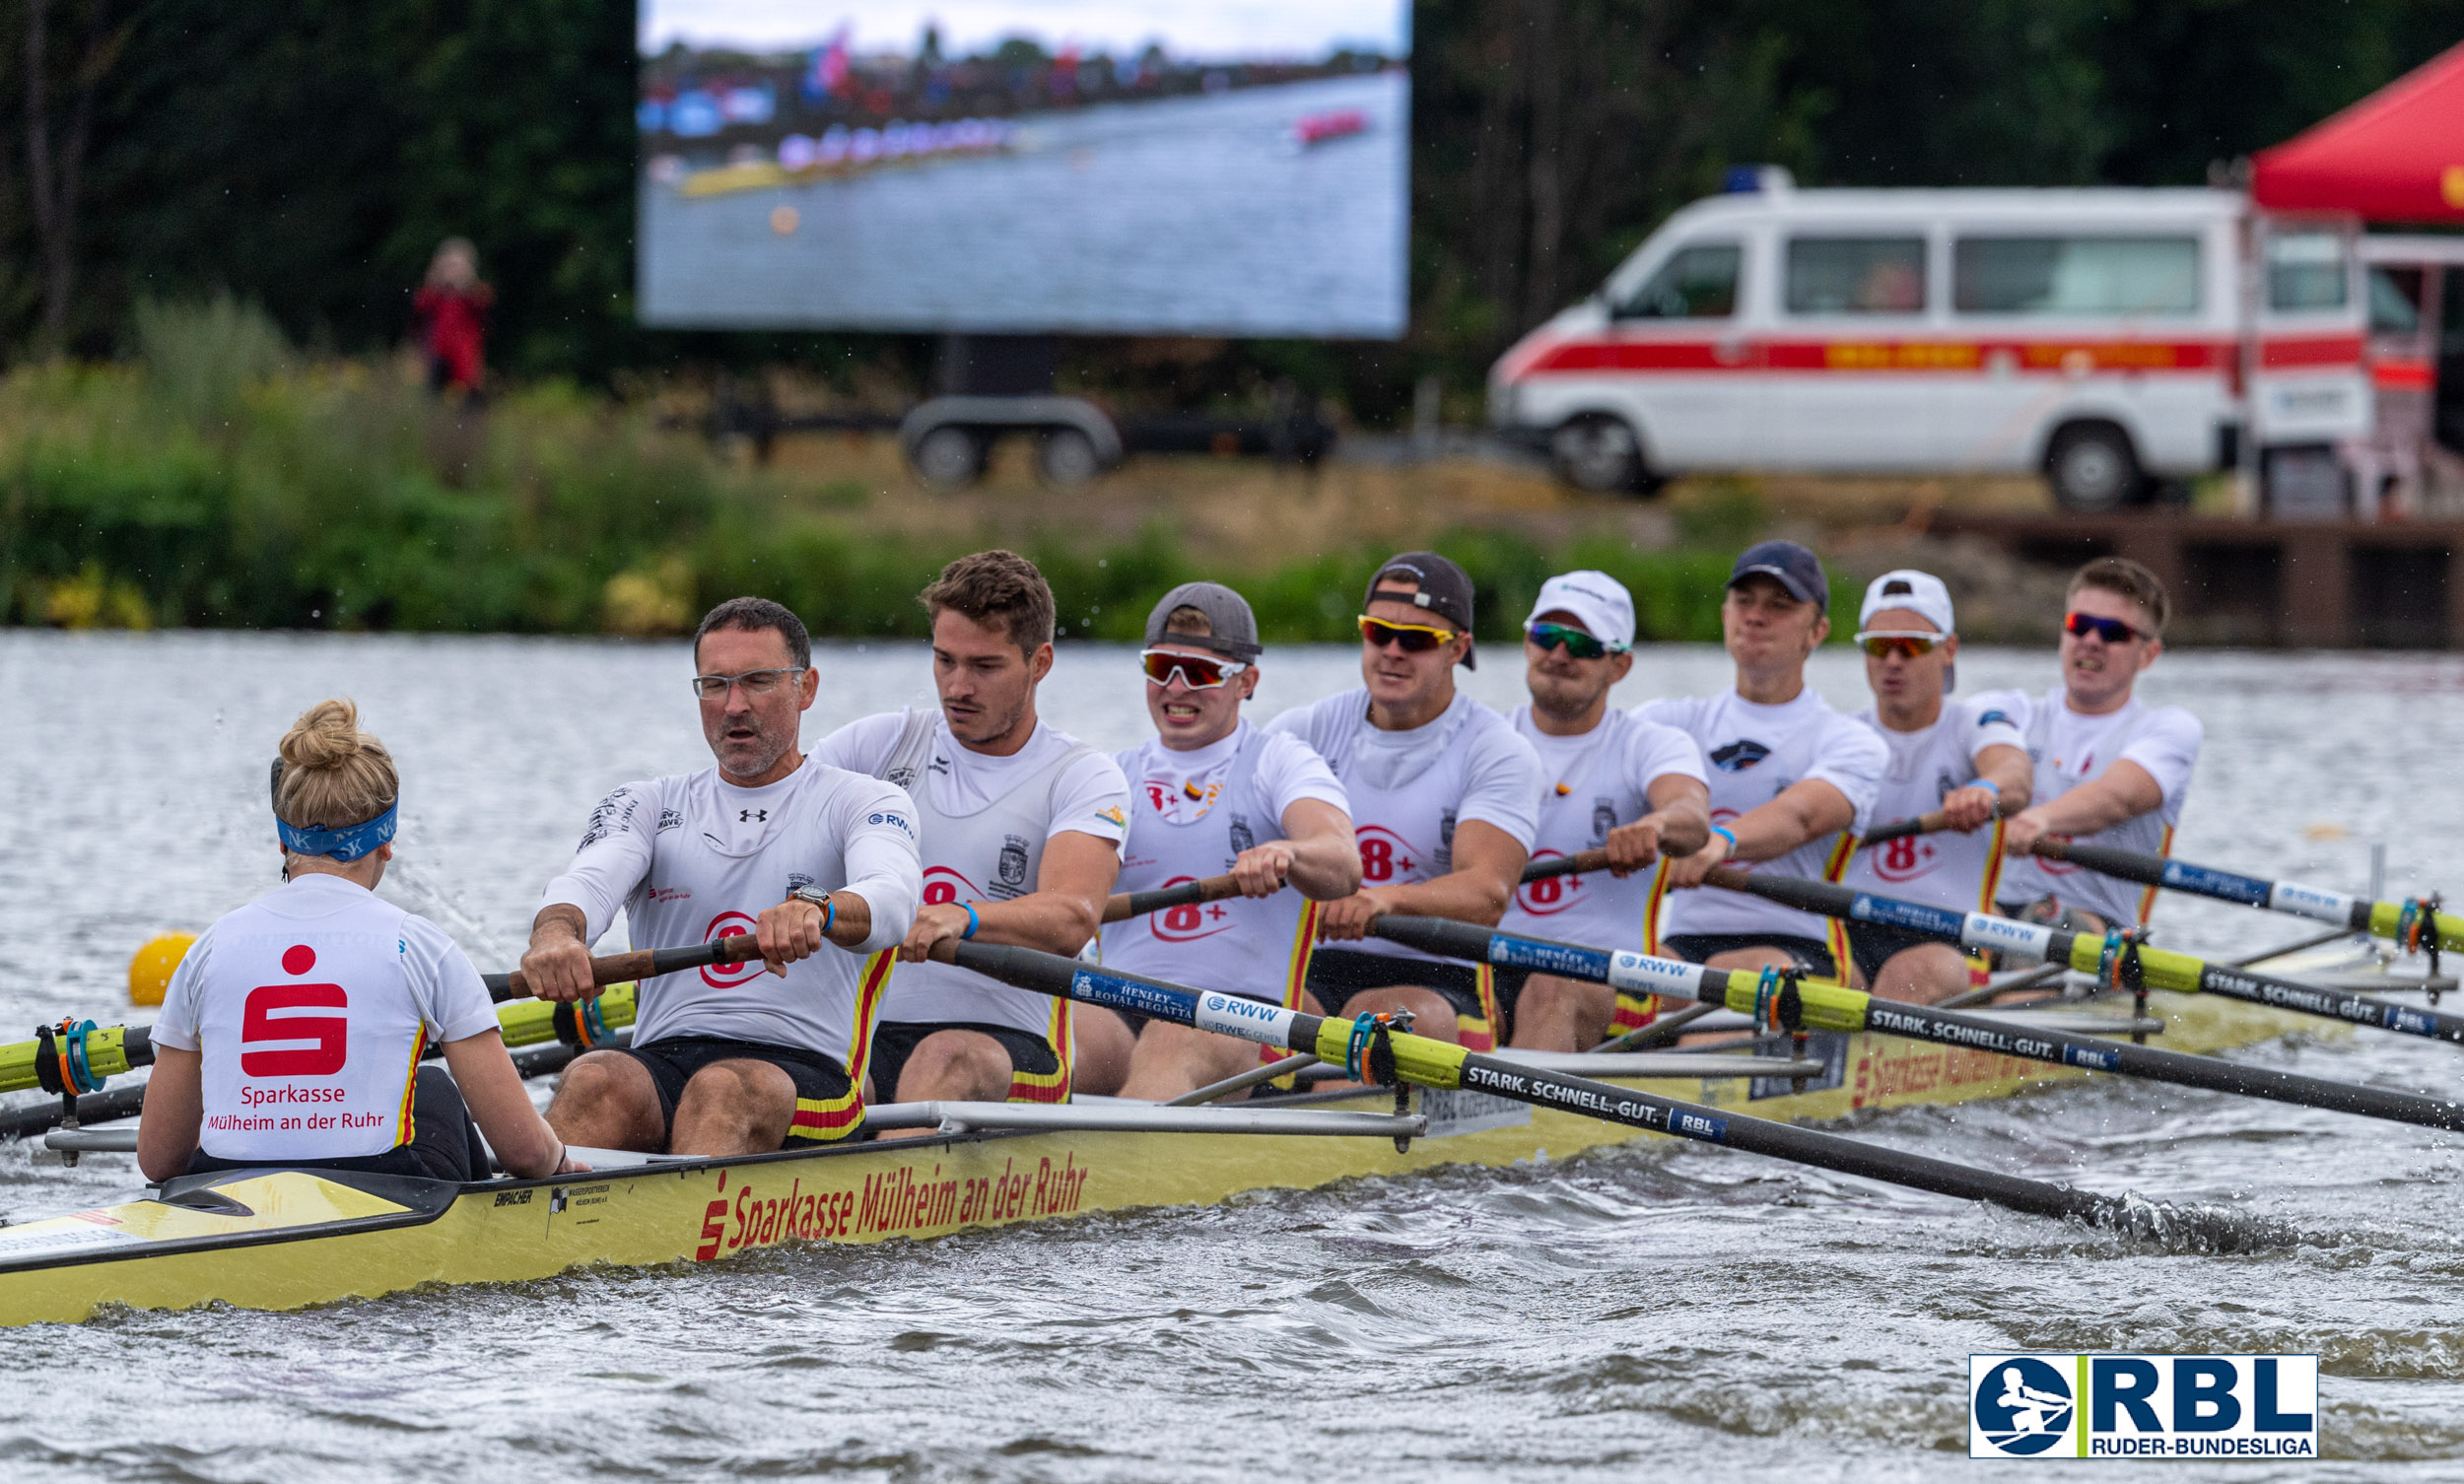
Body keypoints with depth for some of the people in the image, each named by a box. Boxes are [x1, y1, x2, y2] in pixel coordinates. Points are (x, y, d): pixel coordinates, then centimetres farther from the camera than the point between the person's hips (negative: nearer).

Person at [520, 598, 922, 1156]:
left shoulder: (863, 802, 9)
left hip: (804, 1068, -3)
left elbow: (892, 896, -14)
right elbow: (588, 880, -2)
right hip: (661, 1061, 3)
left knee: (721, 1090, -37)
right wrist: (557, 933, -28)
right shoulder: (648, 806, 20)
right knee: (594, 1080, -31)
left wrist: (817, 912, -39)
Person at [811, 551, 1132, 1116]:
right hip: (864, 1034, 4)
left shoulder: (1083, 777, 4)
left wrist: (960, 919, -37)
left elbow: (1073, 920, -16)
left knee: (949, 1058, -40)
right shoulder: (881, 745, 16)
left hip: (1010, 1046, -4)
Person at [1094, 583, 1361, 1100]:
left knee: (1171, 1044, -37)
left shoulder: (1279, 762, 8)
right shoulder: (1117, 774, 19)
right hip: (1121, 1004, 3)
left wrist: (1286, 856, -38)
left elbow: (1343, 866, -13)